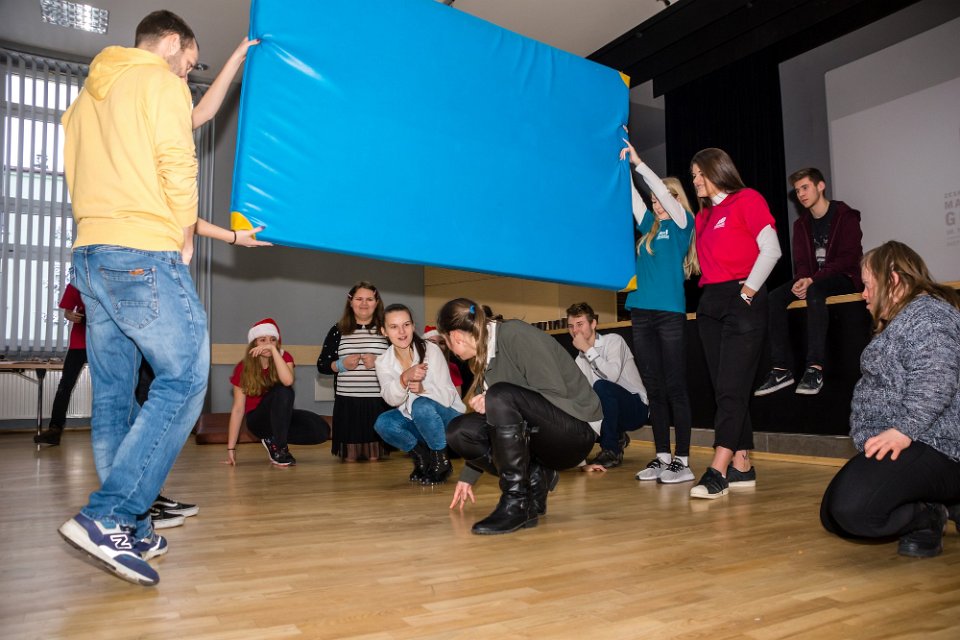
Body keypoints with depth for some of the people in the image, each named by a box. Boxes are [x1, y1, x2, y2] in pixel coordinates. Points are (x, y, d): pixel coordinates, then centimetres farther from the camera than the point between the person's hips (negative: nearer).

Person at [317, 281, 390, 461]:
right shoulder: (337, 330, 7)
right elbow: (322, 365, 10)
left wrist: (378, 362, -14)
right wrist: (341, 365, -9)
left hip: (378, 400, -1)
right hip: (347, 400, 1)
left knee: (374, 457, 6)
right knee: (349, 458, 7)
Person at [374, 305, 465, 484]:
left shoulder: (431, 350, -18)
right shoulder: (383, 362, -7)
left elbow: (447, 396, -20)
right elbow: (392, 399, -23)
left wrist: (422, 389, -40)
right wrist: (405, 378, -44)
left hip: (448, 418, -4)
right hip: (416, 422, 4)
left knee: (422, 405, -33)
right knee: (382, 423, -24)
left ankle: (442, 462, -11)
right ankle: (422, 456, 2)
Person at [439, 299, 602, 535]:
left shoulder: (515, 334, -15)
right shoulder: (485, 357, 9)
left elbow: (557, 393, -21)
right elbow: (488, 418, 15)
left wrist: (492, 402, -20)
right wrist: (467, 478, 19)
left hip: (577, 429, -8)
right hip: (543, 441, 8)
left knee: (500, 396, -32)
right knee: (458, 431, -9)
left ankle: (517, 502, -22)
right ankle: (534, 478, 0)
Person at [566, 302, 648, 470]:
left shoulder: (613, 340, -10)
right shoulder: (580, 360, 7)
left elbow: (612, 374, -28)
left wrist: (588, 349, -22)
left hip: (636, 408, -6)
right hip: (614, 412, 7)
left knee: (601, 386, -33)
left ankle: (611, 451, -20)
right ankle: (616, 438, 11)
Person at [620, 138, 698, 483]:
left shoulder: (681, 224, 4)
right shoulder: (649, 228, 18)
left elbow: (664, 190, -7)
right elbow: (634, 197, 19)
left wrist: (638, 162, -6)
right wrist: (624, 165, 13)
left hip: (670, 313, -6)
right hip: (641, 313, 6)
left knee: (675, 387, -4)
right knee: (654, 388, 7)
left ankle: (682, 461, 1)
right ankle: (662, 457, 13)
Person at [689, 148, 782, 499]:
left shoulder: (747, 200, 0)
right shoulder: (704, 214, 19)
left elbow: (770, 250, -9)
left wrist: (748, 292, -12)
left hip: (743, 301, -7)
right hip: (710, 303, 8)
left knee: (732, 387, -13)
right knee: (725, 388, 5)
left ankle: (717, 470, -17)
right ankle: (742, 466, 11)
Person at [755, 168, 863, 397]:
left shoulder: (846, 217, -5)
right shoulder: (801, 224, 14)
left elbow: (847, 258, -15)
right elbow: (801, 261, 9)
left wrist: (812, 280, -27)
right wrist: (801, 280, -16)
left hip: (846, 278, -6)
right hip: (812, 280, 6)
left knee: (814, 291, -38)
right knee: (774, 298, -20)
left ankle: (815, 369, -43)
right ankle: (782, 369, -23)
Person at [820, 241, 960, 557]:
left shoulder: (927, 314, -11)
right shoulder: (901, 319, 23)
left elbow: (934, 380, -27)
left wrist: (905, 430, -30)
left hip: (932, 449, -11)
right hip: (894, 447, 12)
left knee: (852, 509, -31)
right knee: (832, 516, 11)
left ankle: (932, 515, -5)